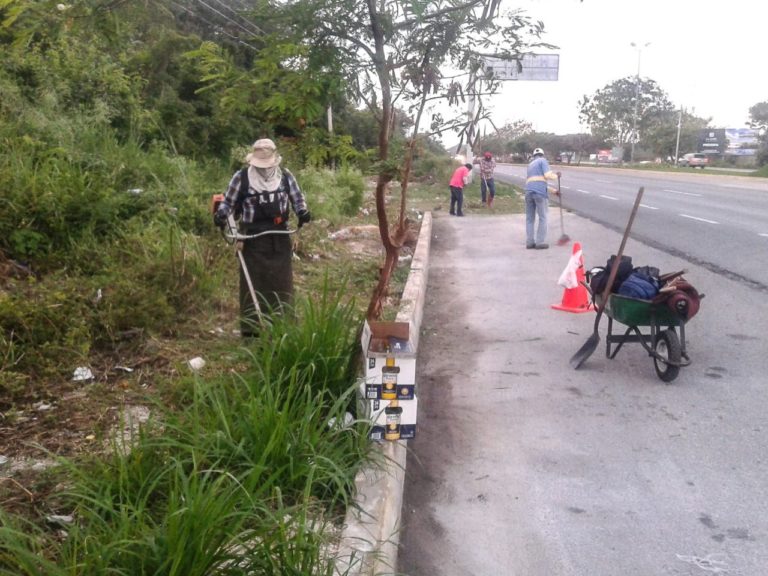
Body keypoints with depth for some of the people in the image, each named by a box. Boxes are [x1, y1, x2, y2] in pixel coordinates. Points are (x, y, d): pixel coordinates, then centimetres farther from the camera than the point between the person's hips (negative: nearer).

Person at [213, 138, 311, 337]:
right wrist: (221, 214, -12)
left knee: (281, 283, 7)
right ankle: (251, 328, 9)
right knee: (253, 283, 2)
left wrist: (302, 211, -5)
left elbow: (297, 198, 15)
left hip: (279, 238, 3)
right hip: (252, 238, -2)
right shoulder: (241, 177, -3)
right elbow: (229, 201, 7)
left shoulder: (285, 176, 4)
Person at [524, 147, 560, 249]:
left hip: (529, 192, 6)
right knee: (543, 218, 2)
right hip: (540, 192, -6)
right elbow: (548, 175, -7)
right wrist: (556, 175, 14)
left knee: (530, 218, 11)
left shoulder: (530, 164, 30)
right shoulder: (543, 160, 8)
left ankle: (529, 242, 10)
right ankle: (540, 242, 1)